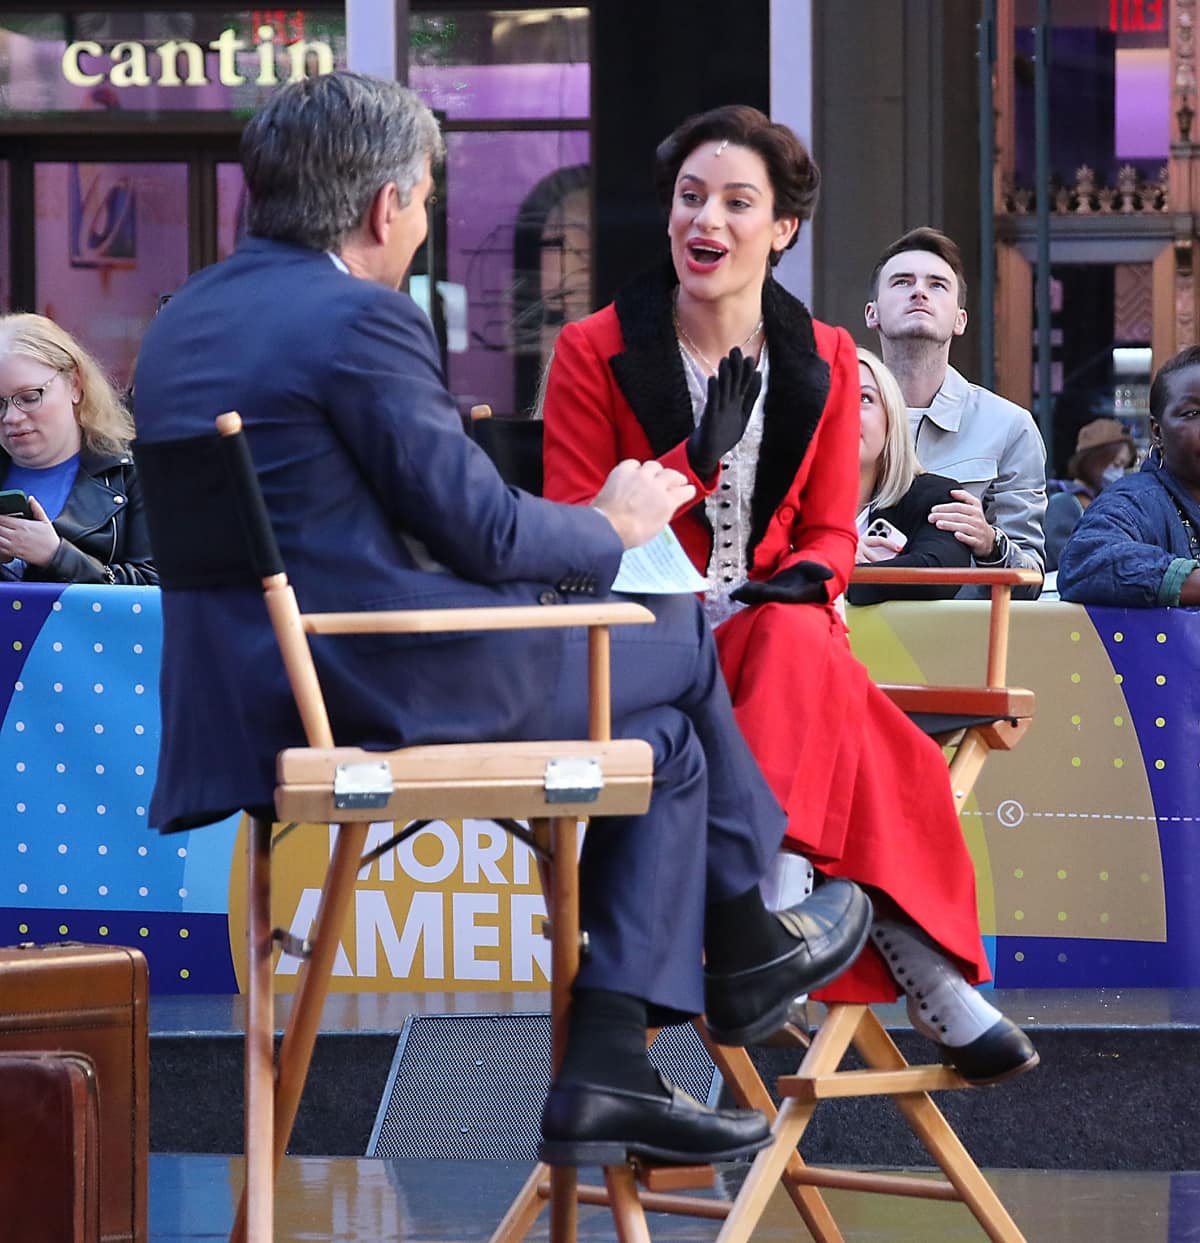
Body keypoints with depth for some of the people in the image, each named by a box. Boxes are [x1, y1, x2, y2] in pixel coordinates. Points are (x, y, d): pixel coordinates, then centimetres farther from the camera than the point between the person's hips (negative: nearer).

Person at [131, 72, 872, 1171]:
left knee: (659, 737, 17)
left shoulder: (181, 324, 14)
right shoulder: (359, 320, -15)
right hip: (384, 686, -9)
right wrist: (610, 525, 6)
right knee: (676, 638, 11)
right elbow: (482, 531, -14)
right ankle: (743, 945, 29)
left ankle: (606, 1076, 10)